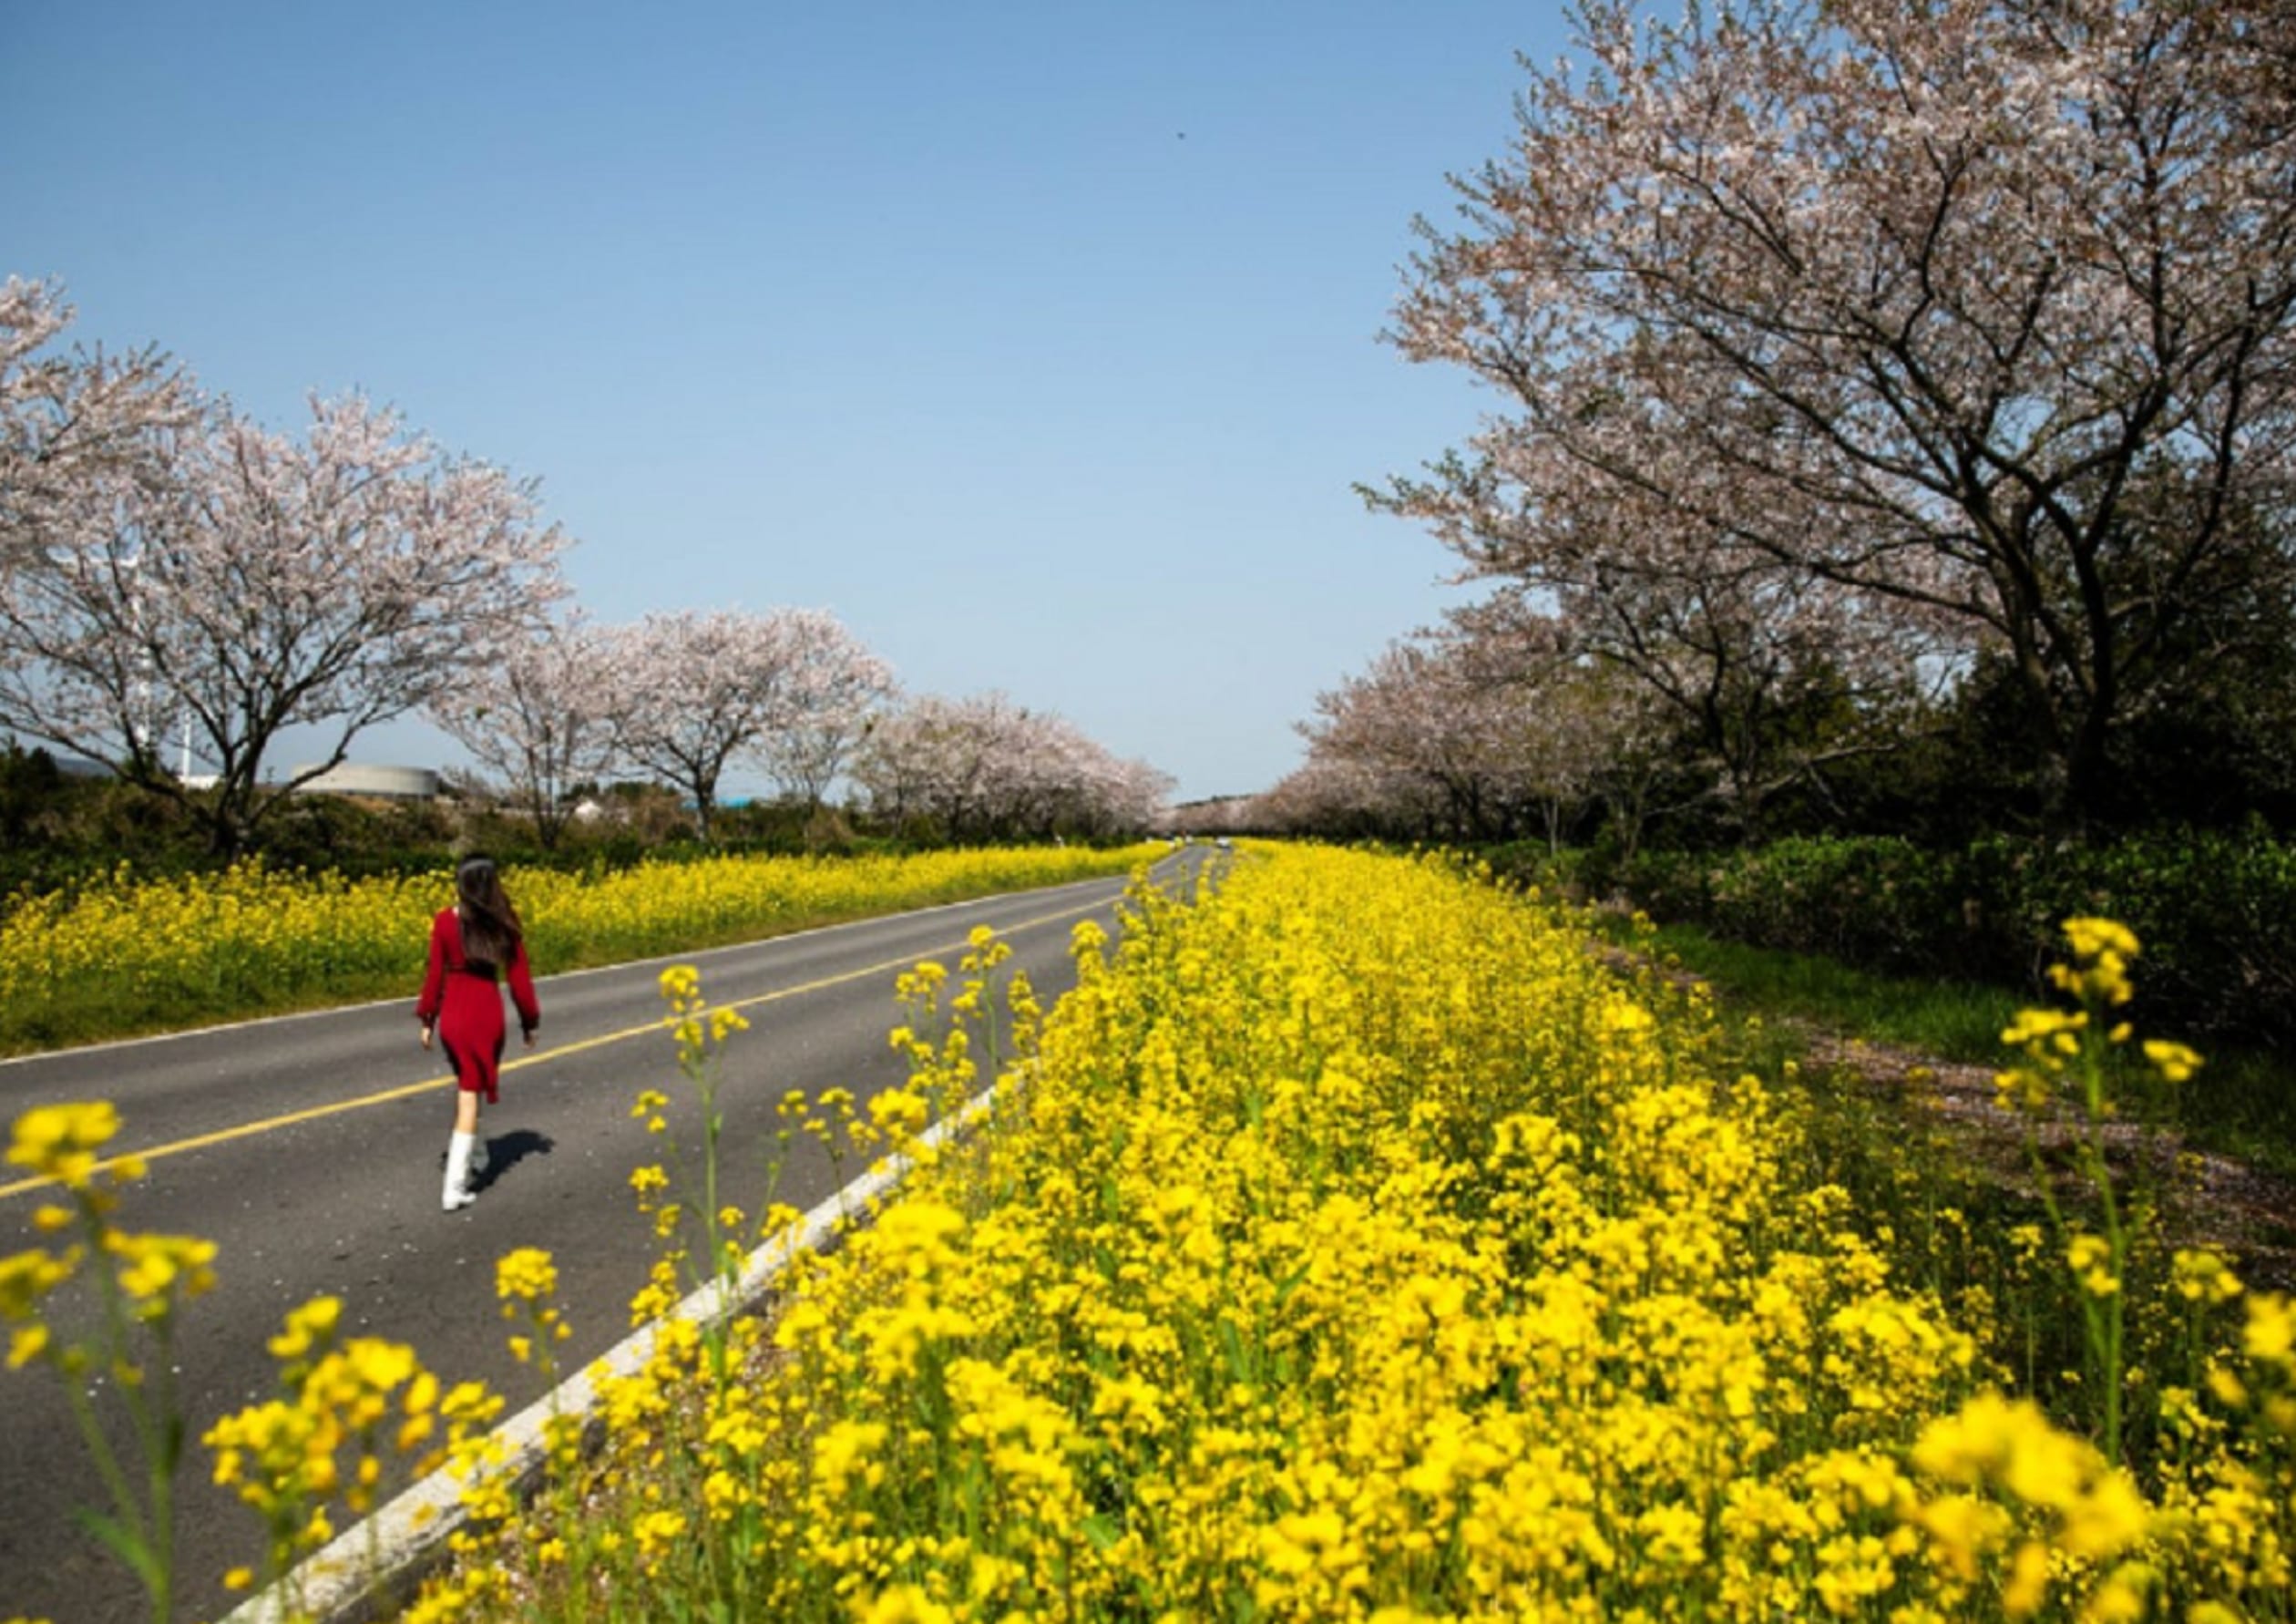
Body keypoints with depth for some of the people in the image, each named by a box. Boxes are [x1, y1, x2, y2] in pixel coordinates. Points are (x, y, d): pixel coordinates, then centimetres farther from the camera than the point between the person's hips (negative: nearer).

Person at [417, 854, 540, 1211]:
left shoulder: (445, 921, -6)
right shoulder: (505, 924, -4)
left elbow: (435, 974, -3)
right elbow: (519, 977, -1)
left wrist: (426, 1019, 8)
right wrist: (529, 1021, 10)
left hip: (453, 1016, 1)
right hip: (488, 1015, -1)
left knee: (465, 1084, 25)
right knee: (471, 1094, 3)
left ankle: (459, 1156, 30)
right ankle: (454, 1187, 0)